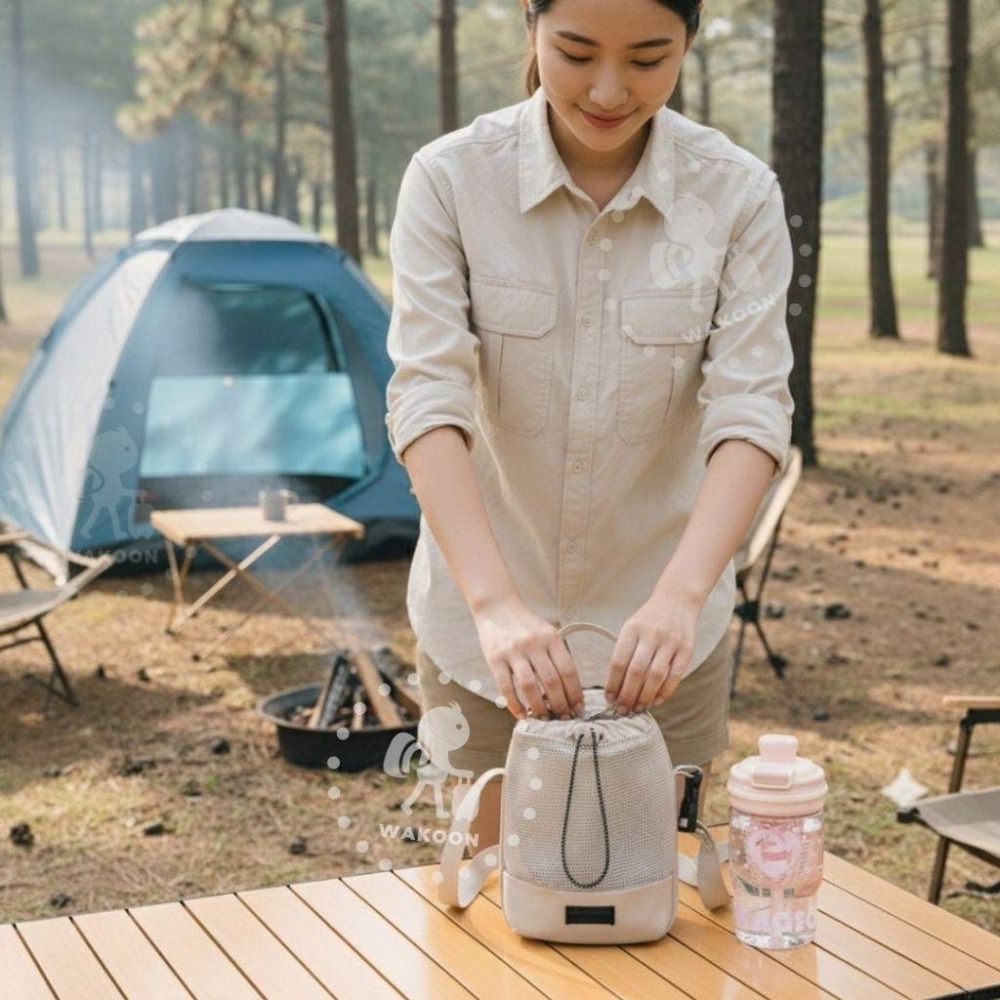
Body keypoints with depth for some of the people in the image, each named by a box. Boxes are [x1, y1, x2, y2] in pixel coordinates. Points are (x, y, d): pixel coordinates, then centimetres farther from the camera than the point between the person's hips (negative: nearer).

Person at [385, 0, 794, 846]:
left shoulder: (739, 195, -9)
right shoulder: (450, 181, -12)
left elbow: (752, 409, -16)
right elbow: (427, 400, -20)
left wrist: (681, 594, -32)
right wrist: (495, 603, -33)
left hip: (658, 630, 1)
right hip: (485, 625, 0)